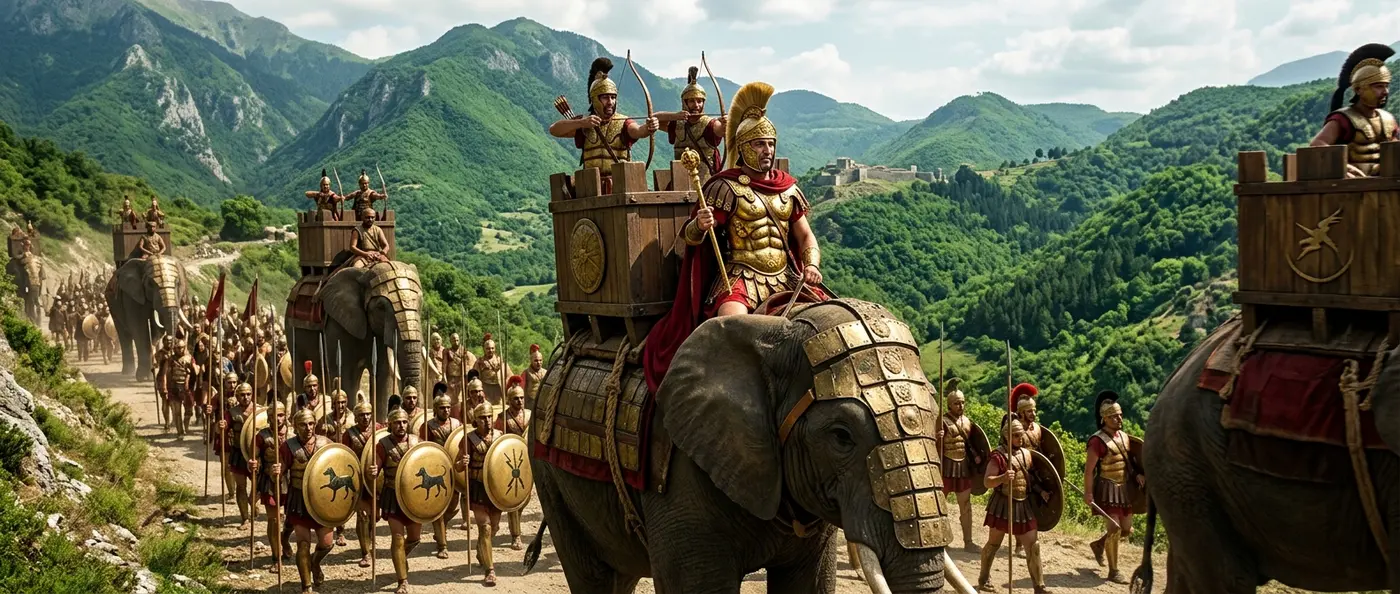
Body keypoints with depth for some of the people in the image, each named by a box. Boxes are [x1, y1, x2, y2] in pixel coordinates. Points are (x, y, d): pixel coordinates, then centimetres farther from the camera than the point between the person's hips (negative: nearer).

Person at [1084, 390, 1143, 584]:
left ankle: (1098, 545, 37)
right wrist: (1088, 493, -21)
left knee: (1127, 529, 13)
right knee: (1113, 528, -10)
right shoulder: (1098, 441, -18)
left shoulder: (1123, 436, 8)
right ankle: (1113, 572, 0)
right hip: (1107, 489, -8)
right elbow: (1088, 469, -18)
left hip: (1124, 488, 8)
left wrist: (1137, 474, 2)